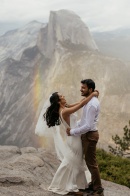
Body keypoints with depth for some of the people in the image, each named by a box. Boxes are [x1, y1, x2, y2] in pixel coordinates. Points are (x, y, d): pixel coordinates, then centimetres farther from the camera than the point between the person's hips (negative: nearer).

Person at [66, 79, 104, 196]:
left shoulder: (92, 104, -25)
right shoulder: (90, 101, 8)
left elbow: (88, 126, -28)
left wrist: (73, 132, -18)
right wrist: (74, 128, 9)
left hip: (89, 135, -10)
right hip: (88, 134, 10)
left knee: (91, 162, -1)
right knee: (90, 161, 19)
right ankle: (94, 184, 31)